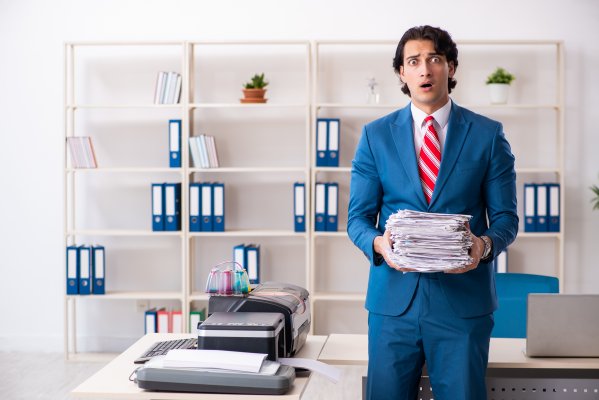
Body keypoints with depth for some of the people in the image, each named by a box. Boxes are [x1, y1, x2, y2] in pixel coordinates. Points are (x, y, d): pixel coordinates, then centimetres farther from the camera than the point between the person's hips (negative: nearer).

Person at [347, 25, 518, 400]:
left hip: (463, 296, -1)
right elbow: (358, 217, 5)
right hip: (393, 298, 1)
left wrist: (485, 244, -18)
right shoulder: (375, 135, 5)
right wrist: (377, 242, -17)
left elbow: (505, 217, 4)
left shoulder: (488, 134, 3)